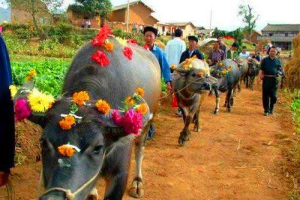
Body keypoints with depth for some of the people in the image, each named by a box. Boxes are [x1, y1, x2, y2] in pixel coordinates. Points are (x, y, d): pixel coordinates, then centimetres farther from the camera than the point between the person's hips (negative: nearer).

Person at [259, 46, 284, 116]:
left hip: (274, 79, 1)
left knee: (273, 96, 1)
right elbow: (261, 70, 3)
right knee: (265, 95, 2)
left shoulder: (278, 61, 10)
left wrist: (279, 73, -11)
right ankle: (266, 110, 11)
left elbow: (281, 70, 12)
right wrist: (260, 76, -15)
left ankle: (271, 108, 25)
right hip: (266, 79, -1)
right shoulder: (265, 60, 6)